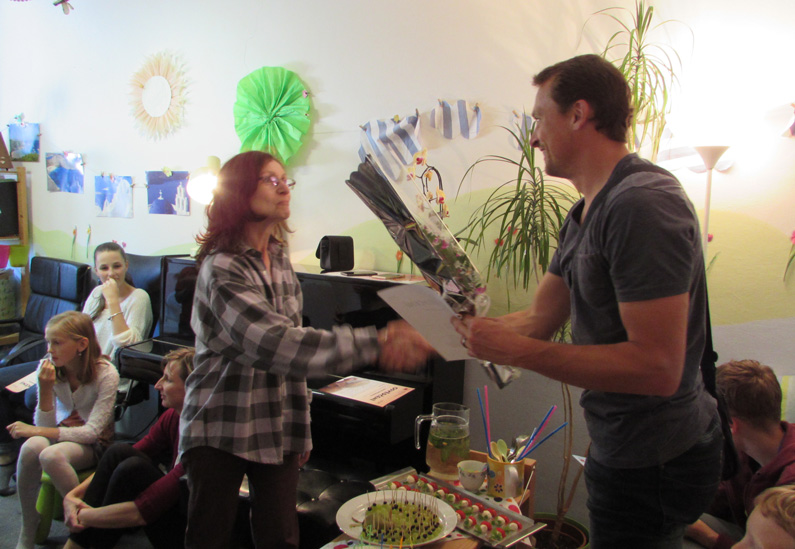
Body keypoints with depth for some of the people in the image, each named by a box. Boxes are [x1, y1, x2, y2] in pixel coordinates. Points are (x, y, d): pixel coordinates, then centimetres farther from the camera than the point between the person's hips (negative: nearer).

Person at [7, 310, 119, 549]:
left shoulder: (105, 374, -19)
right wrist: (45, 389, -24)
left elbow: (93, 431, -21)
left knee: (51, 455, -34)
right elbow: (45, 425, -7)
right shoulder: (47, 368, -7)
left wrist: (36, 430, -25)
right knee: (32, 446, -31)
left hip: (93, 443, -4)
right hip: (60, 433, 4)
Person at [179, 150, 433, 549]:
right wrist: (375, 344, -40)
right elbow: (274, 344, -33)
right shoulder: (222, 269, -19)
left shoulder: (279, 257, 6)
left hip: (278, 429, 6)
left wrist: (301, 430, 11)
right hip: (219, 430, -6)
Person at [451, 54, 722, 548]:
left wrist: (515, 350, -27)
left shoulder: (642, 203, -24)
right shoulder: (585, 213, 9)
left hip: (653, 464, -9)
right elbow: (540, 319, 9)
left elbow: (657, 367, -29)